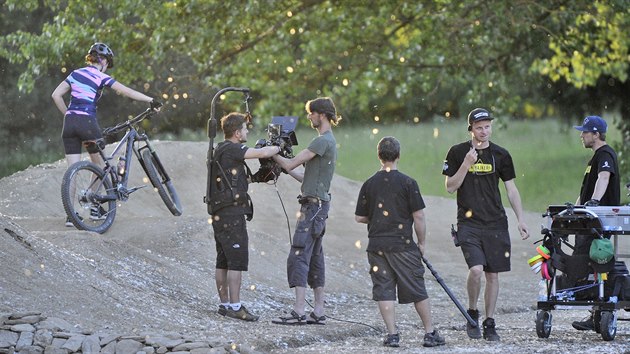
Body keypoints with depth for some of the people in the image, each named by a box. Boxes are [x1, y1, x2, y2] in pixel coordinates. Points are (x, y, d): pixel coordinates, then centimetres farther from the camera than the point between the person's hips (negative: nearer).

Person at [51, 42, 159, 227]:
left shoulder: (76, 73, 14)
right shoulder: (101, 77, -2)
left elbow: (56, 95, 12)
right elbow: (127, 92, -8)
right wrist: (151, 100, -5)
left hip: (69, 122, 5)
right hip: (87, 122, -5)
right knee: (99, 164, 15)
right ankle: (95, 208, 16)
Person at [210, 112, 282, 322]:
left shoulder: (221, 150, 16)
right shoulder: (231, 149, -14)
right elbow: (263, 153, -21)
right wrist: (278, 147, -1)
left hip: (220, 215, 10)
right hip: (232, 214, -10)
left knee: (223, 261, 11)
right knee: (238, 261, -8)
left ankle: (225, 304, 15)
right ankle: (235, 307, -10)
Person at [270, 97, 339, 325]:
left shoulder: (323, 141, -13)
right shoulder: (329, 141, 19)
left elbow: (291, 163, -14)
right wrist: (284, 168, 21)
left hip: (313, 205, -10)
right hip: (318, 204, 10)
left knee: (298, 256, -13)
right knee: (315, 259, 10)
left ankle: (299, 311, -17)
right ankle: (318, 312, 10)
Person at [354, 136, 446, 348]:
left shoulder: (369, 184, 2)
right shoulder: (407, 183, -7)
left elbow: (359, 217, 7)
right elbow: (419, 216, -8)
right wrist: (421, 242, 3)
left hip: (377, 245, 2)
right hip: (403, 244, -2)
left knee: (384, 290, 6)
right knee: (417, 290, 6)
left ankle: (392, 334, 0)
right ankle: (430, 333, 10)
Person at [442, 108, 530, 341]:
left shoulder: (500, 155, 7)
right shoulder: (457, 153, 2)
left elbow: (511, 190, 11)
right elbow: (450, 187, -1)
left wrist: (521, 220, 4)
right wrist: (466, 164, -14)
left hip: (495, 223, 3)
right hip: (468, 223, -3)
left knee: (492, 274, 4)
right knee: (476, 269, -19)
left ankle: (489, 324, 14)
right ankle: (472, 313, 4)